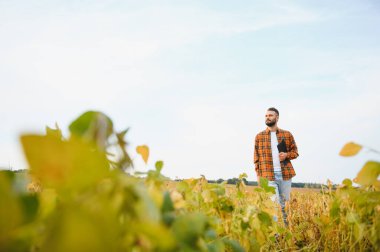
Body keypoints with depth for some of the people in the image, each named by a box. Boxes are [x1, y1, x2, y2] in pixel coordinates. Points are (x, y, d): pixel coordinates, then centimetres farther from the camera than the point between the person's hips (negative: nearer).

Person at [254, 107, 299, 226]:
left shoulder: (287, 135, 8)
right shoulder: (259, 136, 7)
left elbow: (295, 151, 12)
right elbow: (256, 157, 7)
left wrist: (286, 155, -9)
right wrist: (258, 174, 0)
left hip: (285, 174, 2)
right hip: (269, 175, -1)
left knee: (284, 203, 9)